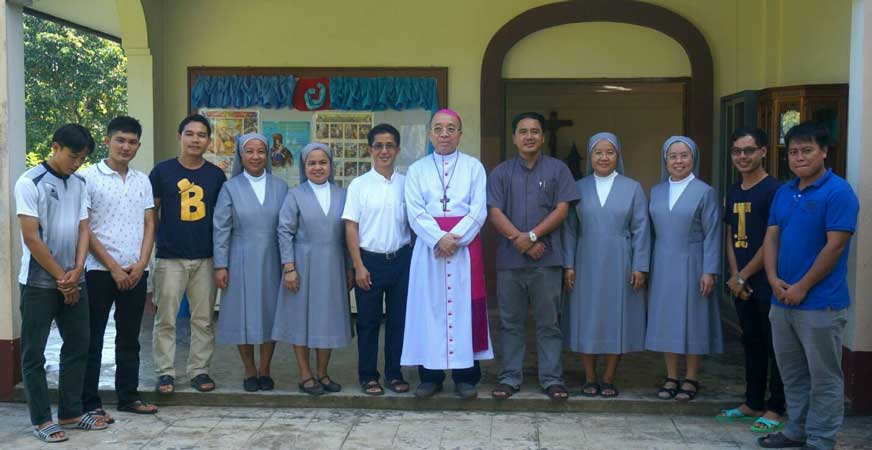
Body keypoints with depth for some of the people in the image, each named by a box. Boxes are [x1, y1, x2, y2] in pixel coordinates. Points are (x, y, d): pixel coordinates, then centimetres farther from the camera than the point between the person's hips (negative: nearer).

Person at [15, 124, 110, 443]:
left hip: (74, 281, 6)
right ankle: (41, 419, 11)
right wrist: (61, 277, -11)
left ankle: (71, 413, 21)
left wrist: (77, 271, -9)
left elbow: (83, 229, 6)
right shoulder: (29, 183, -11)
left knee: (77, 346, 10)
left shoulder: (79, 183, 7)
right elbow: (31, 238, -14)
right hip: (39, 282, -6)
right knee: (34, 353, 2)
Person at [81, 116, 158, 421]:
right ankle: (90, 403, 7)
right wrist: (114, 267, -11)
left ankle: (128, 396, 22)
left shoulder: (142, 181, 11)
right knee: (93, 339, 1)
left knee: (129, 338, 12)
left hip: (136, 272, 5)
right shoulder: (89, 178, -4)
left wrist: (141, 264, -5)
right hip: (100, 271, -5)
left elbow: (149, 225, 10)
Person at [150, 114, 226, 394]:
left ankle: (200, 371, 18)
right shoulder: (162, 171, 1)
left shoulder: (216, 175, 7)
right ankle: (165, 373, 11)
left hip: (205, 258, 2)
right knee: (165, 319, 1)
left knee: (203, 319, 7)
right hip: (170, 258, -2)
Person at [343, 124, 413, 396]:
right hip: (370, 260, -2)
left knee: (399, 319, 9)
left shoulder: (406, 184, 5)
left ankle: (394, 373, 21)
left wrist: (415, 260, 2)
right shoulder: (359, 185, -1)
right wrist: (359, 266, -7)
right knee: (368, 321, 6)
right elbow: (351, 228, -2)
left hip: (401, 259, 2)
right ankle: (368, 376, 17)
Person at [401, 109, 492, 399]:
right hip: (429, 247, 1)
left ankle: (465, 375, 6)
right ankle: (430, 374, 8)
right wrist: (439, 237, -16)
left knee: (464, 308, 0)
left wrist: (455, 238, -15)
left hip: (465, 247, -1)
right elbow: (415, 212, -1)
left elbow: (479, 211, -2)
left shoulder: (473, 167, 7)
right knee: (430, 307, 1)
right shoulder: (417, 170, 9)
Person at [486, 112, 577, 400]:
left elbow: (561, 210, -2)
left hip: (546, 258, -1)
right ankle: (510, 377, 15)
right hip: (509, 259, 1)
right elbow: (494, 213, 0)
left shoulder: (557, 170, 6)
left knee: (549, 322, 3)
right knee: (510, 322, 7)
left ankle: (552, 378, 10)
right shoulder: (501, 173, 9)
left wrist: (532, 236, -12)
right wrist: (521, 240, -12)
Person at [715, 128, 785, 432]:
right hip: (741, 284, 7)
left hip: (767, 283, -7)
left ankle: (775, 409, 10)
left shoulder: (773, 190, -11)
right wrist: (734, 276, 2)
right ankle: (753, 403, 24)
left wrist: (743, 276, -9)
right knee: (751, 343, 14)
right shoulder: (734, 192, 12)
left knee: (774, 346, 1)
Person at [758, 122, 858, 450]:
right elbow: (771, 238, 11)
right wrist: (773, 279, -6)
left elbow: (835, 246, -16)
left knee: (823, 377, 4)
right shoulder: (783, 193, 12)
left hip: (820, 303, -7)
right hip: (782, 300, 7)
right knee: (791, 373, 17)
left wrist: (801, 287, -15)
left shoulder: (838, 192, -11)